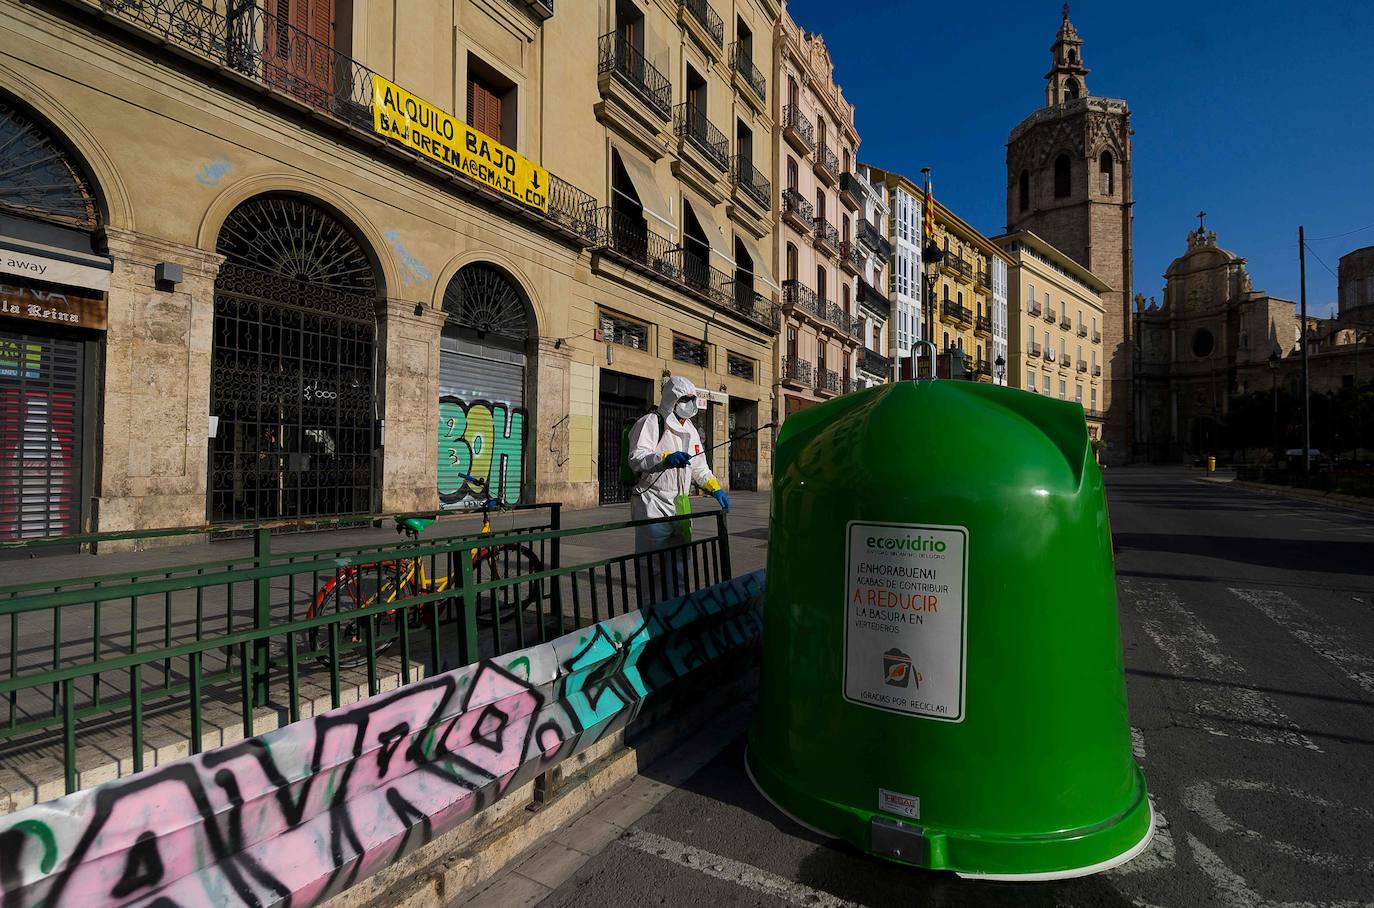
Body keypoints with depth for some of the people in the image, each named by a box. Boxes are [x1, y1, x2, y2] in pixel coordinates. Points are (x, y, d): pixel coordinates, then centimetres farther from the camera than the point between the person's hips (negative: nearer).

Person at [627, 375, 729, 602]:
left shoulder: (690, 430, 20)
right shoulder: (651, 422, -6)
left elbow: (699, 467, 27)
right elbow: (637, 459, -20)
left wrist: (715, 489, 13)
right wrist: (666, 458, -35)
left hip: (680, 506, 8)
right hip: (652, 506, -8)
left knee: (679, 563, 14)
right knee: (652, 566, -4)